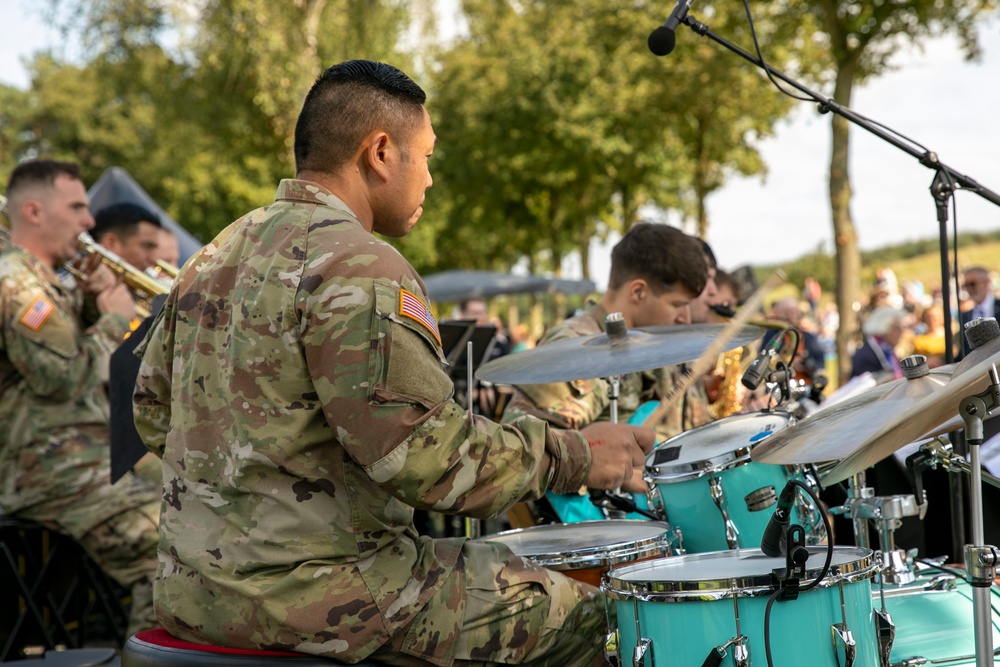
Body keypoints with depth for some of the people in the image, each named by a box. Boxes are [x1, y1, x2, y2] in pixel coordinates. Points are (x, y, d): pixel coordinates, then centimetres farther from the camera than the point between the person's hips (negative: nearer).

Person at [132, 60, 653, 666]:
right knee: (584, 617, 2)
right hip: (310, 598, -9)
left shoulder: (216, 255, 10)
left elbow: (154, 410, 17)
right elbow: (423, 454, -25)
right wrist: (574, 456, -13)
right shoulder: (359, 268, -18)